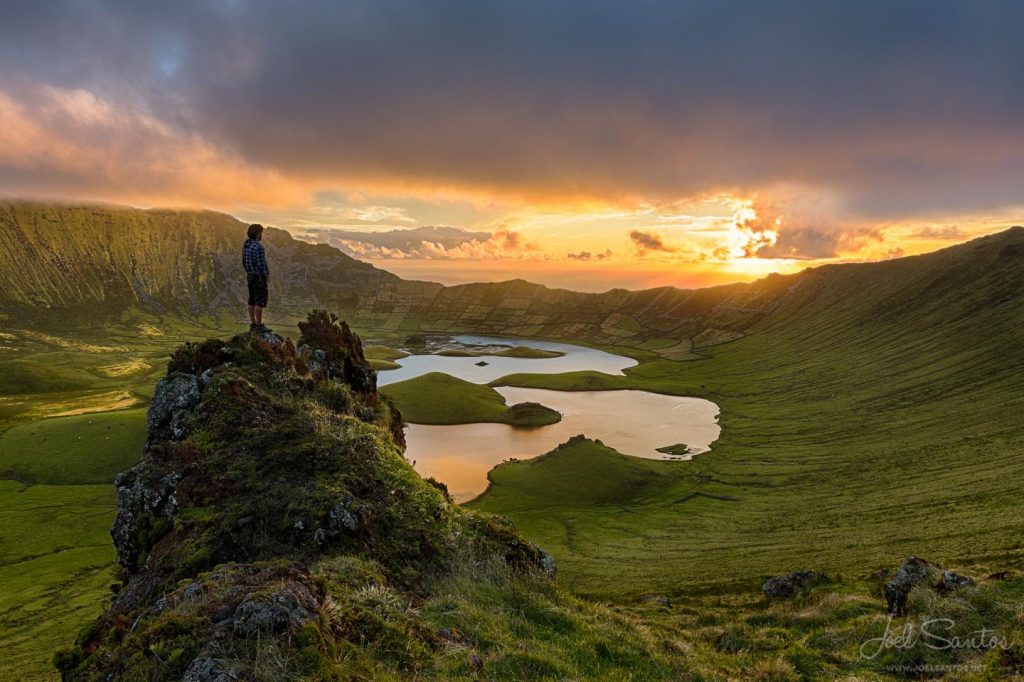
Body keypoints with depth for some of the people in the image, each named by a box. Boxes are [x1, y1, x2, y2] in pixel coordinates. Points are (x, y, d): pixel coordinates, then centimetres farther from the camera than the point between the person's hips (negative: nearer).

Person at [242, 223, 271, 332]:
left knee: (252, 301, 11)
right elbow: (262, 264, -22)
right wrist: (267, 275, -7)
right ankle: (259, 326, -4)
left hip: (250, 276, 9)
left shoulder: (245, 245, 8)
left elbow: (244, 262, 15)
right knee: (260, 301, -5)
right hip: (259, 277, -9)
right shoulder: (258, 247, -20)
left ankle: (253, 324, 14)